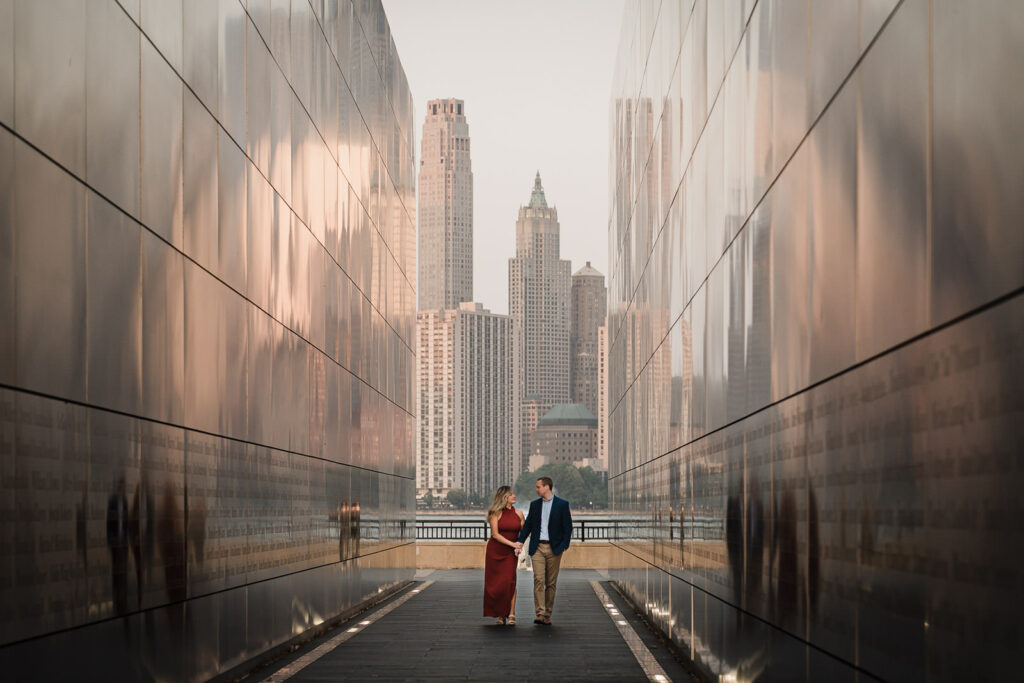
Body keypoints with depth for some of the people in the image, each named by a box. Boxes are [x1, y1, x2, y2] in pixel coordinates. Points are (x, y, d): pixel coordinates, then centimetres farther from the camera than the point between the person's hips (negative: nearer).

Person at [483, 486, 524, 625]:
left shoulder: (518, 514, 5)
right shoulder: (496, 513, -5)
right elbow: (495, 534, -11)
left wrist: (519, 546, -6)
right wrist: (512, 544, -17)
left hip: (511, 553, 1)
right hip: (495, 551, -1)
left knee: (510, 581, -13)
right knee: (496, 582, 0)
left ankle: (511, 614, -12)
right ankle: (500, 614, 11)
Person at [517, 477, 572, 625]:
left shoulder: (562, 505, 1)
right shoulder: (534, 504, 11)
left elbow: (568, 527, 1)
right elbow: (528, 525, 13)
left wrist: (563, 545, -9)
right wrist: (519, 543, 1)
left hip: (554, 548, -2)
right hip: (538, 547, 2)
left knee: (551, 583, 3)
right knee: (538, 580, -11)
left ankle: (547, 615, 9)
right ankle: (540, 614, -17)